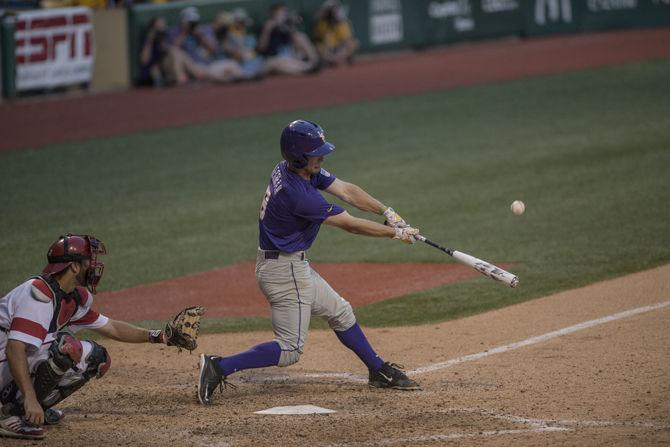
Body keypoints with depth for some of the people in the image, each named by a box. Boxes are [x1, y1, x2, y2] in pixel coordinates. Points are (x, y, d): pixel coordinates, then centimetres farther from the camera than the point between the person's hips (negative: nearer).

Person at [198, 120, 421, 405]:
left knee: (340, 313, 21)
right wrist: (395, 233, -9)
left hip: (295, 266, 10)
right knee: (290, 349, -6)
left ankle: (379, 371, 34)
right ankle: (219, 367, -10)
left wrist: (387, 212, -7)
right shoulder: (298, 194, -29)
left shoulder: (306, 170, -2)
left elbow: (346, 191, 3)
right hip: (285, 271, -10)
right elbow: (349, 224, -20)